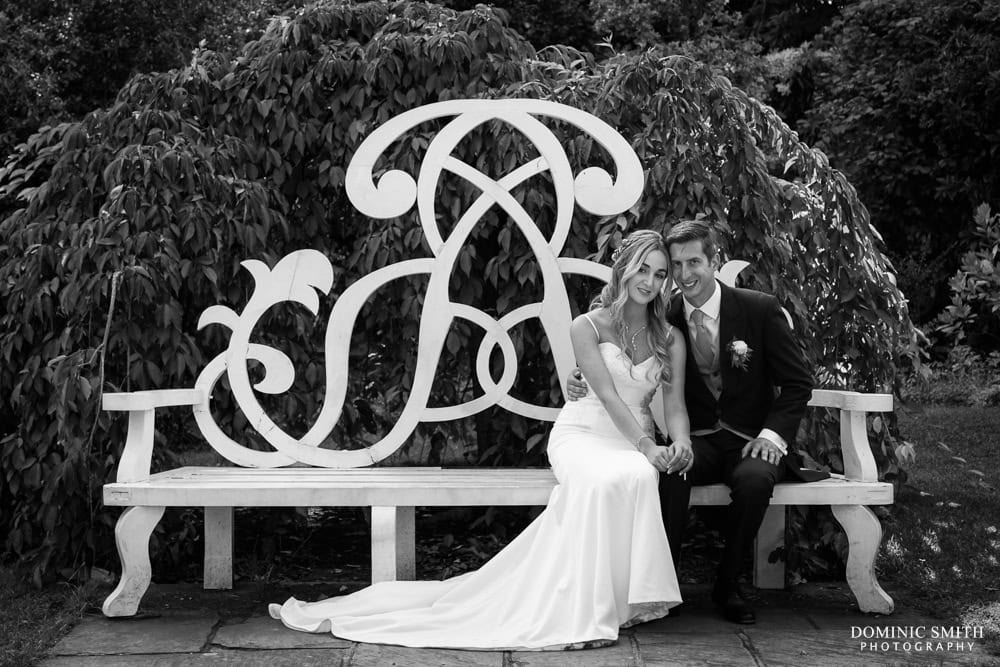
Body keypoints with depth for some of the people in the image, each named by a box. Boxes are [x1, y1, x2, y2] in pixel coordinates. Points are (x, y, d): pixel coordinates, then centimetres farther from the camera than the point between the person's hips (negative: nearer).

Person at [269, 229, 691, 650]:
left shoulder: (671, 339, 9)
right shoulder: (588, 327, -3)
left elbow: (674, 405, 2)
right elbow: (608, 396, -14)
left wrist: (680, 443, -21)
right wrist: (646, 447, -26)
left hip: (637, 442, 3)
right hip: (583, 432, -3)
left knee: (639, 477, -36)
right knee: (603, 479, -39)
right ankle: (583, 613, -35)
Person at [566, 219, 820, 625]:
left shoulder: (760, 310, -4)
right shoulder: (664, 318, 2)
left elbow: (797, 383, 0)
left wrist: (774, 433, -14)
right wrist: (583, 386, -7)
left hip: (750, 439, -1)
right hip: (696, 441, 1)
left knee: (754, 479, -34)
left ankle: (727, 585, -12)